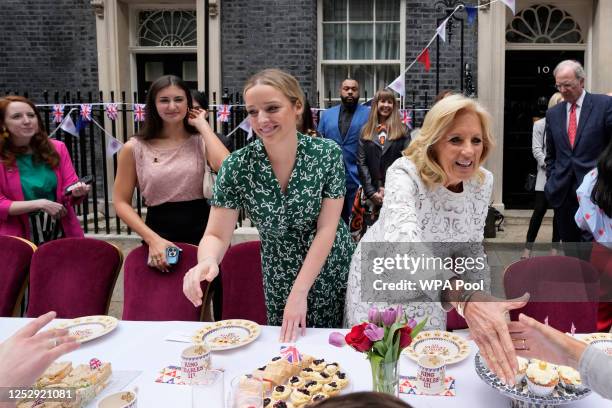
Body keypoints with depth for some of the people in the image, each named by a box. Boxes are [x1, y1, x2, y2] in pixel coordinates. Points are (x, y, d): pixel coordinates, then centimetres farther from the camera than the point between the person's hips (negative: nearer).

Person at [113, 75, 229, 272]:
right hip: (159, 235, 0)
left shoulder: (201, 140, 2)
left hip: (202, 232, 1)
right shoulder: (134, 148, -1)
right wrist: (152, 238, -12)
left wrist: (202, 124, -9)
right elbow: (121, 202, 0)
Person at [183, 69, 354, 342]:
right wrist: (207, 261, -37)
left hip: (335, 271, 0)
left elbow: (327, 228, -16)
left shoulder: (328, 153, -15)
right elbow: (216, 235, -14)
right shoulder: (236, 167, -15)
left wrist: (300, 292, -22)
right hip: (280, 280, 0)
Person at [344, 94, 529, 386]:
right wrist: (465, 299, -66)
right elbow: (404, 245, -52)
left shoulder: (483, 181, -14)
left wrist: (481, 305, -3)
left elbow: (472, 245, 0)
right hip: (382, 281, -4)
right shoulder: (405, 174, -33)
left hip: (430, 289, 4)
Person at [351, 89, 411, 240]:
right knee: (366, 231, -1)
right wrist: (371, 191, -5)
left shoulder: (403, 130, 7)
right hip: (369, 191, 2)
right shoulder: (366, 130, 12)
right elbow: (361, 163, 5)